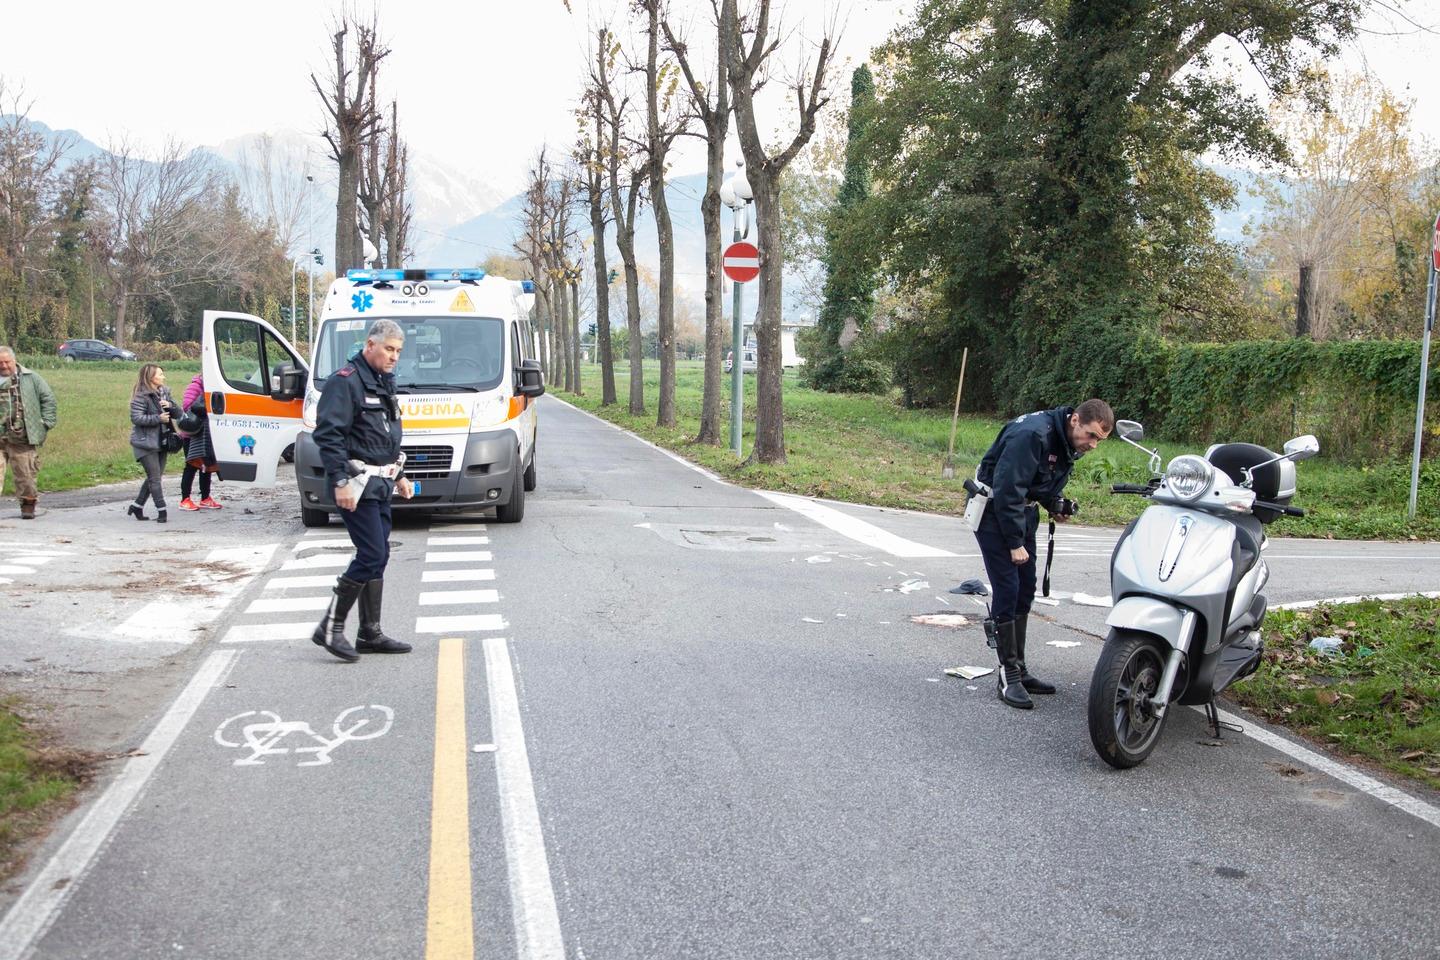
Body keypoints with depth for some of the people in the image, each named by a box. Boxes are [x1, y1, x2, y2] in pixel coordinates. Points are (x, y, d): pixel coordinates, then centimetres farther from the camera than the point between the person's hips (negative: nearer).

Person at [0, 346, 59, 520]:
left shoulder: (30, 378, 6)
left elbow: (48, 399, 8)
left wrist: (46, 422, 1)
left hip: (23, 439, -1)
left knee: (26, 473, 1)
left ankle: (28, 505, 14)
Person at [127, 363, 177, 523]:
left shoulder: (164, 392, 11)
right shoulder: (141, 396, -12)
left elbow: (178, 413, 10)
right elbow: (136, 418, -20)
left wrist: (170, 406, -11)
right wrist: (158, 418, -24)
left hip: (161, 441, 8)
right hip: (145, 443, -8)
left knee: (154, 477, 12)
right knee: (154, 477, -7)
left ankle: (137, 506, 24)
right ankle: (161, 511, -5)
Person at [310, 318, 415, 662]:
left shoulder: (383, 382, 18)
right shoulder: (345, 381, -11)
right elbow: (328, 435, -18)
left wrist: (399, 474, 26)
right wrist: (340, 482, -23)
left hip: (380, 484, 9)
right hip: (357, 484, -9)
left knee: (377, 557, 10)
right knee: (371, 555, -12)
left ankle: (371, 634, 16)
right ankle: (330, 627, -2)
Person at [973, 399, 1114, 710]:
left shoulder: (1070, 444, 2)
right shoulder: (1032, 435, -27)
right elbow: (1007, 489, -27)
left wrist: (1056, 505, 2)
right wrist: (1015, 543, -23)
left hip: (1023, 511, 9)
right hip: (995, 510, -9)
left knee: (1025, 590, 9)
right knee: (1007, 589, -12)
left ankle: (1019, 669, 17)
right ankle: (1008, 675, -6)